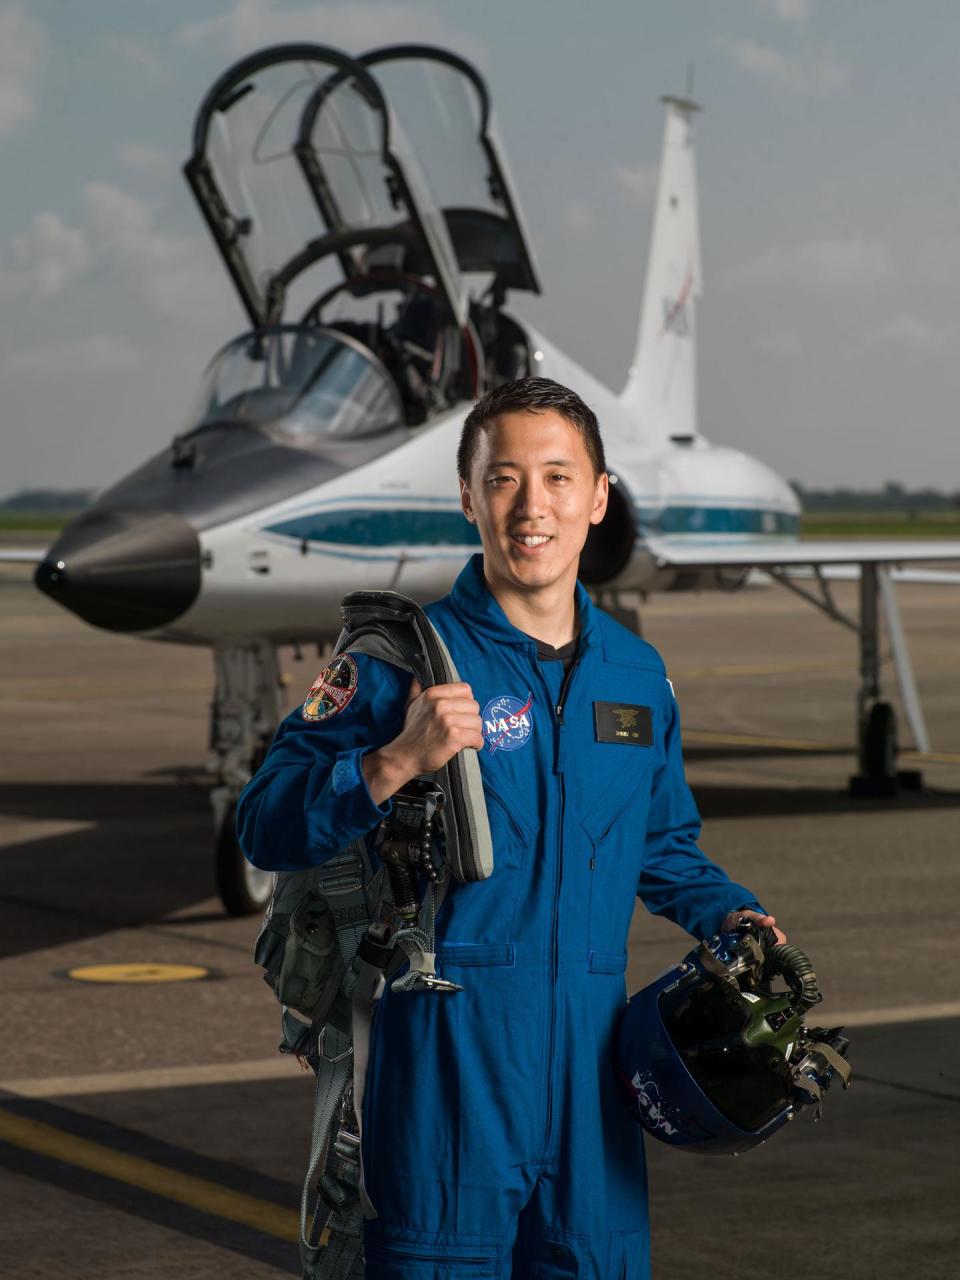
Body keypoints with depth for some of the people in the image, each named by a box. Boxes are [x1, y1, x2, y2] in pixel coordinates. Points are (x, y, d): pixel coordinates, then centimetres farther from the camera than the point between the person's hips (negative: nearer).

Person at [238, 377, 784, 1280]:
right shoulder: (406, 655, -5)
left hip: (589, 1060, 5)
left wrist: (729, 915, 8)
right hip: (447, 1057, -5)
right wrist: (396, 762, -23)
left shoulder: (637, 673, 12)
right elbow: (265, 827, -10)